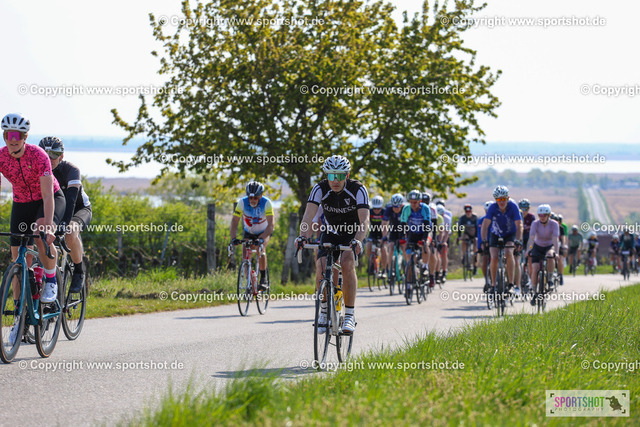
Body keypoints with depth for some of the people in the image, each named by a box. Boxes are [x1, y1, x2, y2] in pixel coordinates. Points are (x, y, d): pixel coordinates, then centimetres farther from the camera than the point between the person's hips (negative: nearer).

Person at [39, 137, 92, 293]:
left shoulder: (71, 170, -27)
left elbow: (71, 197, -40)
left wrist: (65, 221, -55)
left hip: (80, 208, -5)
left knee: (70, 234, -36)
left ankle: (79, 273, -16)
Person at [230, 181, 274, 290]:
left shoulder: (266, 203, -30)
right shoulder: (242, 202, -25)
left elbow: (270, 225, -37)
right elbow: (234, 222, -28)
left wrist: (262, 239, -52)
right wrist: (233, 238, -44)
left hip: (264, 232, -2)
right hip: (248, 232, 2)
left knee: (261, 248, -30)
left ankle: (263, 279, -22)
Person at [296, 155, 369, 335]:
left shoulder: (358, 189, -25)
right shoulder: (320, 189, -20)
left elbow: (364, 220, -35)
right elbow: (308, 215, -30)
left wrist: (357, 241, -53)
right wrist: (302, 236, -49)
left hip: (352, 234, -2)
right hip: (330, 234, 2)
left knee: (347, 263, -30)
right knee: (321, 268, -20)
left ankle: (350, 315, -24)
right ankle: (324, 311, 4)